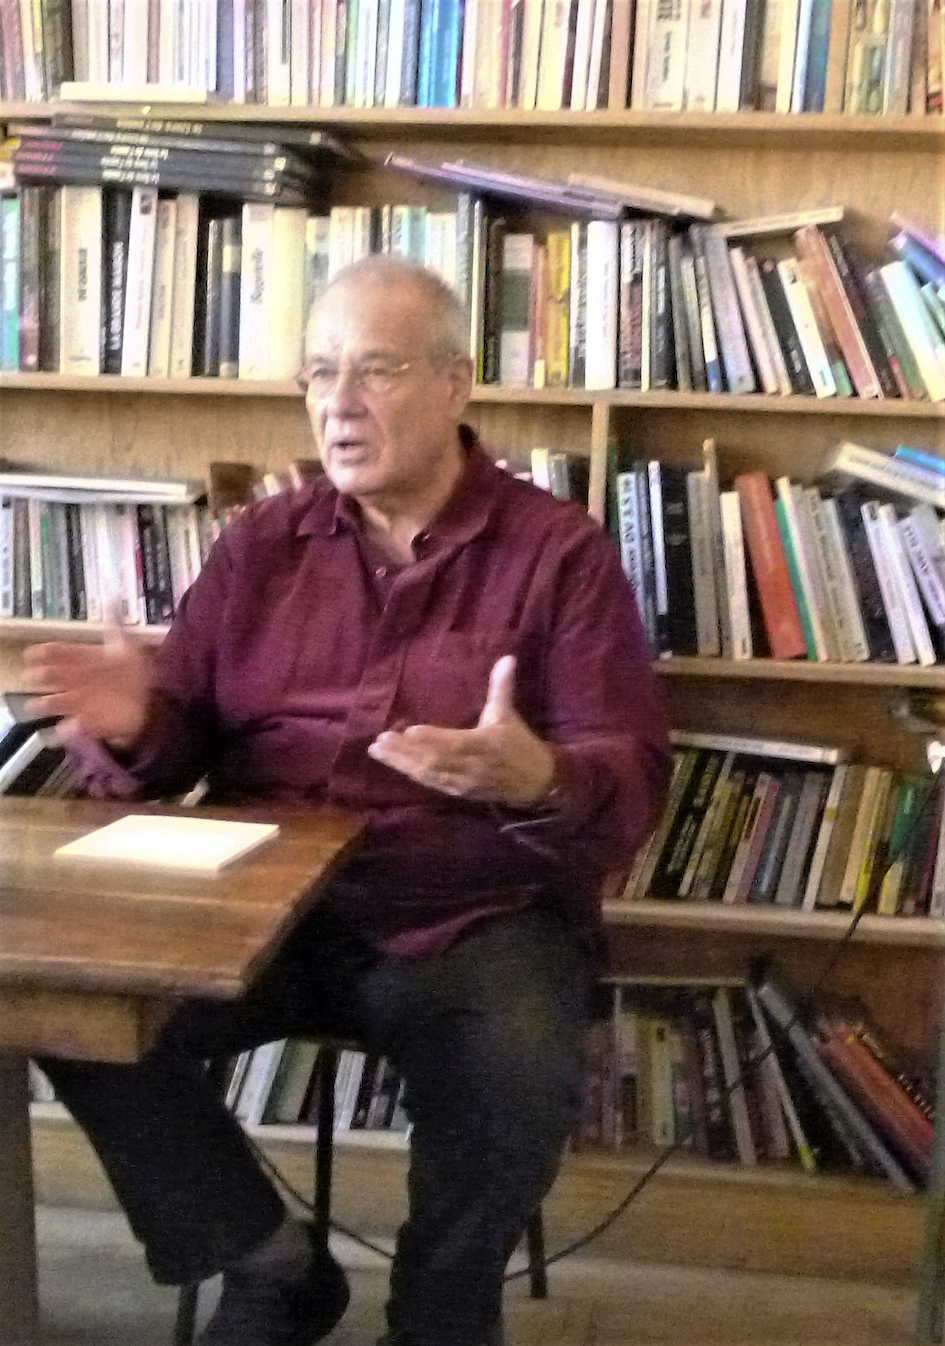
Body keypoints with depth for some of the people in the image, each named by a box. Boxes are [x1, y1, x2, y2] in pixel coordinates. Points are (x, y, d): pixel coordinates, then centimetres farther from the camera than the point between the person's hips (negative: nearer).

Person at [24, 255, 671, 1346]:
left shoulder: (560, 552, 0)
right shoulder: (260, 545, 11)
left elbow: (629, 778, -7)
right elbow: (184, 739, 11)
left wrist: (538, 782, -30)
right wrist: (131, 726, -14)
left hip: (473, 917, -3)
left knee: (520, 1081, -31)